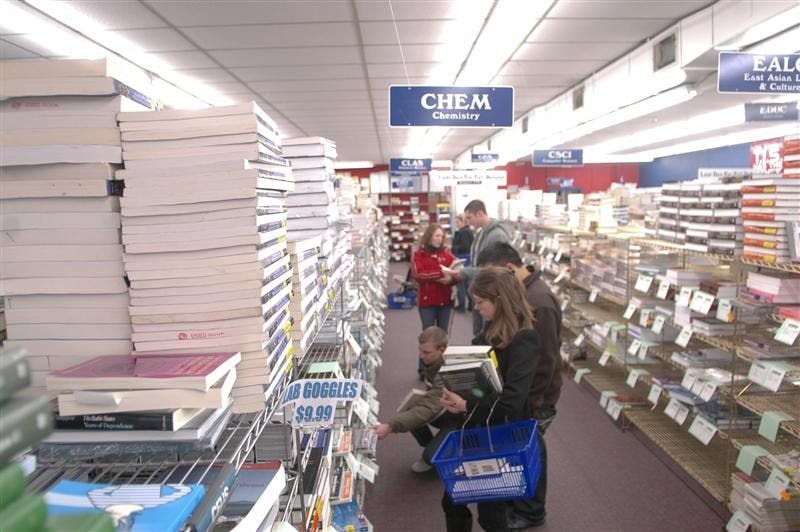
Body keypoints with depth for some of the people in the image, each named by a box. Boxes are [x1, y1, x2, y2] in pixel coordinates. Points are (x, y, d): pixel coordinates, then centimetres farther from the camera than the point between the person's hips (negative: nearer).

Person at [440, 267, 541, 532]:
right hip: (475, 428, 7)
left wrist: (466, 406, -20)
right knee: (452, 501, 15)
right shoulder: (490, 329, 2)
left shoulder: (524, 339, -22)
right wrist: (454, 394, -8)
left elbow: (512, 399, -29)